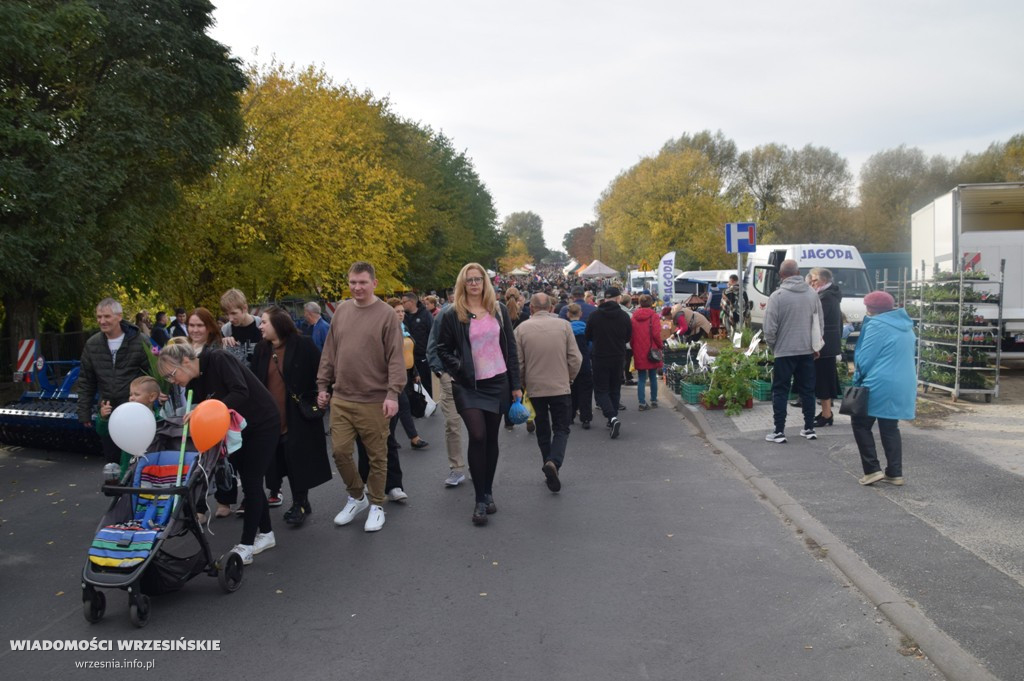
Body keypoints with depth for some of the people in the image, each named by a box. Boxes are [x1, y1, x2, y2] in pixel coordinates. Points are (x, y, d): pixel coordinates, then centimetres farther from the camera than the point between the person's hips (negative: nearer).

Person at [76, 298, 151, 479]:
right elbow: (86, 381, 10)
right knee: (111, 458, 10)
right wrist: (84, 412, 6)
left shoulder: (139, 342, -8)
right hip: (107, 411, 4)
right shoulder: (92, 344, 5)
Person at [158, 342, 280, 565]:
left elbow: (240, 392, -32)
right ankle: (265, 533, 26)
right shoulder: (194, 384, 1)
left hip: (262, 423, -8)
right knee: (249, 481, 11)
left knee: (251, 481, -7)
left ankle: (246, 546, -3)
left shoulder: (218, 359, -22)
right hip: (238, 429, 8)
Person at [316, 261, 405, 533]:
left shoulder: (386, 314, -7)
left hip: (374, 400, -4)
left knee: (377, 456, 6)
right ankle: (357, 497, 27)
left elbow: (396, 358, -11)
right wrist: (323, 385, 12)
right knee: (340, 450, 4)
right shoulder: (341, 311, 8)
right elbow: (329, 352, 14)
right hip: (341, 398, 4)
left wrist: (393, 393, -17)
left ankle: (376, 505, 24)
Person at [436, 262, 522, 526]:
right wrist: (459, 369, -11)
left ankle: (488, 492, 23)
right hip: (468, 386, -3)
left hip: (497, 383, 3)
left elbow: (510, 348, 8)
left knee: (491, 438, 8)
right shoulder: (453, 315, -2)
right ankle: (479, 500, -4)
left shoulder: (499, 310, 6)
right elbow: (443, 349, 5)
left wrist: (516, 384, 5)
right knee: (477, 436, -14)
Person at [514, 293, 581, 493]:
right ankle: (554, 462, -16)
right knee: (561, 429, 6)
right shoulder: (563, 325, -5)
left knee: (543, 431, 16)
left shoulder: (522, 328, -5)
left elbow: (517, 363, -3)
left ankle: (548, 465, 20)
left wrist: (522, 384, 13)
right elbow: (575, 359, -5)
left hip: (534, 388, 1)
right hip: (561, 387, -1)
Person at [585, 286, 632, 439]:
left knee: (601, 390, 2)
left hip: (599, 357, -2)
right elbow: (628, 338, 7)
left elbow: (588, 337, 2)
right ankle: (613, 420, 20)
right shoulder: (624, 316, -5)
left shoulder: (595, 315, -10)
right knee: (614, 389, 16)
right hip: (618, 358, 2)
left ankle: (612, 417, -19)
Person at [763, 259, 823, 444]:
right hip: (807, 350, 4)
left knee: (780, 391, 4)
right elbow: (820, 324, 8)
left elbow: (770, 328, -12)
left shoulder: (777, 296, -12)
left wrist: (773, 345, 5)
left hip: (784, 351, -4)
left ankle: (779, 431, 3)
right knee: (807, 390, 14)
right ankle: (809, 428, 19)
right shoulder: (812, 293, 2)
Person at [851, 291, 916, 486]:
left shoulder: (877, 325, -12)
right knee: (890, 428, 14)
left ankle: (872, 469, -1)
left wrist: (858, 377, 6)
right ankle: (895, 473, 13)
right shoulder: (906, 326, 14)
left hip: (880, 386, -8)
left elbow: (864, 359, -12)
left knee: (861, 424, 5)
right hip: (903, 386, 8)